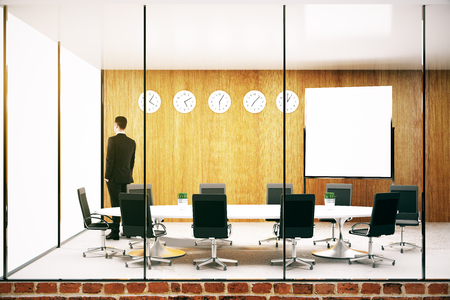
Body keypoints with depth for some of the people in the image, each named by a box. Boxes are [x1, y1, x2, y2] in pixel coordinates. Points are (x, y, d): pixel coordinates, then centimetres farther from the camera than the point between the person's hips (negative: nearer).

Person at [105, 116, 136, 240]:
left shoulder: (112, 140, -11)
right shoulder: (132, 142, 6)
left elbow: (110, 159, -14)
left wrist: (107, 176, -7)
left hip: (114, 178, -5)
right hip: (127, 178, 5)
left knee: (115, 204, -2)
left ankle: (115, 231, 2)